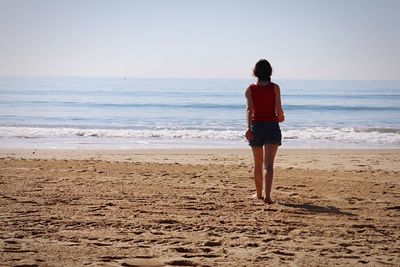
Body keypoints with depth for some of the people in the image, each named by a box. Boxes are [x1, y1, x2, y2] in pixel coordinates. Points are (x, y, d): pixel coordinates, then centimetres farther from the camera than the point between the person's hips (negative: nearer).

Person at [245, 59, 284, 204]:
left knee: (258, 164, 16)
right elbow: (278, 109, -6)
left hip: (255, 127, 2)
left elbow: (249, 109, -13)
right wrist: (280, 118, 15)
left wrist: (248, 127, -23)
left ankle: (259, 193, 29)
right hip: (271, 126, -2)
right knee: (268, 164, -6)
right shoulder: (275, 87, -3)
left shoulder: (250, 89, 0)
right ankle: (267, 195, -20)